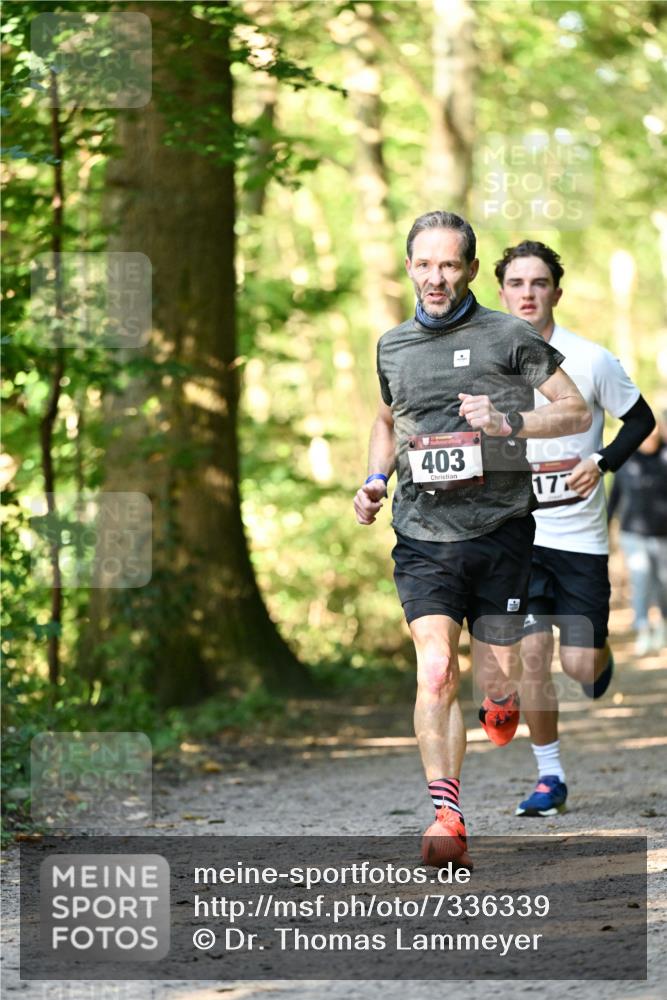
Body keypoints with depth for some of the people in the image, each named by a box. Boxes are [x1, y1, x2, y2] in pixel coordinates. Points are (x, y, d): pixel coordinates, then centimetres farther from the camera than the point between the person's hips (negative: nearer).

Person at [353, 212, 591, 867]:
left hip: (499, 532, -1)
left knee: (495, 677, 6)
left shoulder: (509, 337, -1)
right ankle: (446, 820, -19)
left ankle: (501, 700, 46)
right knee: (436, 672, -17)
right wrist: (376, 481, 13)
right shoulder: (393, 346, 12)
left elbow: (577, 414, 0)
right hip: (423, 536, 2)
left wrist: (507, 423, -16)